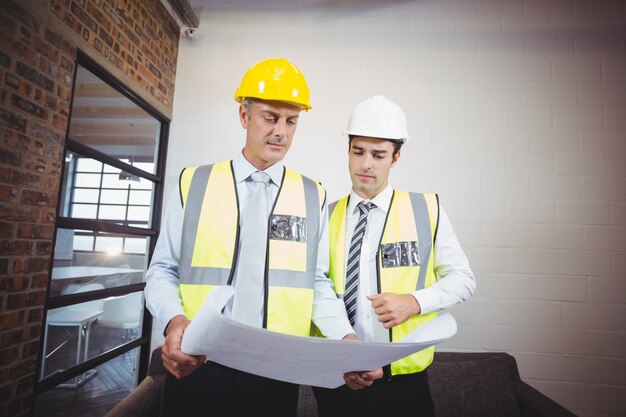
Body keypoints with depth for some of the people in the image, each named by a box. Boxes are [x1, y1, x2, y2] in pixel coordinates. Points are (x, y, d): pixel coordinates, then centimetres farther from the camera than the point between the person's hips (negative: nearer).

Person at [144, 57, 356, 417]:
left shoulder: (314, 197, 3)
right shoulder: (194, 183, 3)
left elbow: (318, 283, 1)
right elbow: (163, 270, 4)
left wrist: (345, 337, -14)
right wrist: (174, 319, -15)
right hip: (196, 369, 0)